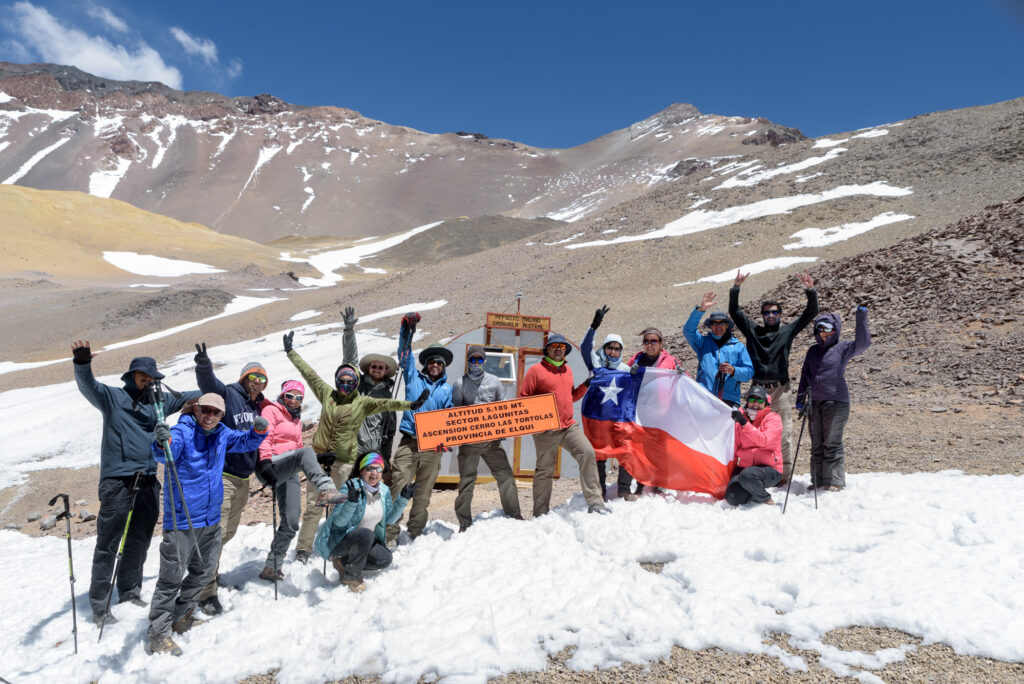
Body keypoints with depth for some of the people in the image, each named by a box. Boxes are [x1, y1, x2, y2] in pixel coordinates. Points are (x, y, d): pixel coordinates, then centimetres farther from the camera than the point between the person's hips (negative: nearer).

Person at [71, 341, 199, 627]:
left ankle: (130, 591, 27)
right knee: (108, 544, -4)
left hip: (148, 482, 5)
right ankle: (99, 603, 6)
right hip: (117, 482, -5)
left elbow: (185, 398, 26)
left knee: (139, 542, 13)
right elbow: (88, 386, -15)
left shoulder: (157, 401, 16)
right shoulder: (112, 397, 2)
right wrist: (82, 363, -35)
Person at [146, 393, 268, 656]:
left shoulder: (221, 434, 7)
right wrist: (163, 443, -55)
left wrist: (258, 430, -3)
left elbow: (245, 441, 20)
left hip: (211, 519, 7)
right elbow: (165, 454, -31)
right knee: (172, 577, -3)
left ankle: (181, 617, 36)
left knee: (204, 572, 18)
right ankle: (158, 635, 8)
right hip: (182, 519, -7)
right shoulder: (182, 432, -13)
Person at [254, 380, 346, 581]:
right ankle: (325, 489, -58)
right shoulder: (271, 410, 4)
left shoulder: (296, 419, 28)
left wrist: (318, 459, 15)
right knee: (305, 452, -37)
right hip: (271, 466, -8)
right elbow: (264, 437, -10)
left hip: (289, 472, 8)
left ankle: (271, 568, 13)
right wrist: (265, 461, -25)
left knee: (291, 523, 1)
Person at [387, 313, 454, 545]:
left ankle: (415, 532, 18)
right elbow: (405, 354, 6)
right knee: (399, 487, -10)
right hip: (409, 441, -2)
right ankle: (391, 533, -5)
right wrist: (407, 329, -6)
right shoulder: (413, 378, 12)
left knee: (423, 492, 6)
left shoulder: (447, 389, 16)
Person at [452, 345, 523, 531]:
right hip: (468, 440, -2)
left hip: (492, 440, 2)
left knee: (506, 476, 1)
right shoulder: (459, 384, 5)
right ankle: (465, 524, 11)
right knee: (467, 481, 2)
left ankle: (514, 516, 12)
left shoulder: (494, 381, 12)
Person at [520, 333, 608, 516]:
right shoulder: (536, 370, -4)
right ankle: (540, 514, 16)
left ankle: (594, 502, -9)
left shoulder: (567, 370, 16)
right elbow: (523, 398, -4)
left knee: (587, 453, -14)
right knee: (545, 470, 3)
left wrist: (586, 385, 12)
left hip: (570, 426, 5)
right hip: (546, 430, -5)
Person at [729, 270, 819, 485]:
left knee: (784, 433, -2)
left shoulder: (787, 331, 12)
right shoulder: (753, 331, 14)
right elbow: (734, 311, 11)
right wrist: (736, 288, 2)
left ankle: (784, 476, 3)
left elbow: (811, 313, 9)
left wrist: (811, 291, -2)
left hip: (780, 389, -1)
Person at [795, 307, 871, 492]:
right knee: (817, 444, 10)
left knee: (832, 443, -3)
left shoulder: (843, 348, 0)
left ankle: (835, 481, 6)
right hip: (814, 402, 6)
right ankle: (818, 481, 17)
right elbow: (805, 376, 19)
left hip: (836, 402, -5)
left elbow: (863, 343, -18)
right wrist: (800, 399, 15)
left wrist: (861, 319, -24)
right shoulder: (813, 351, 15)